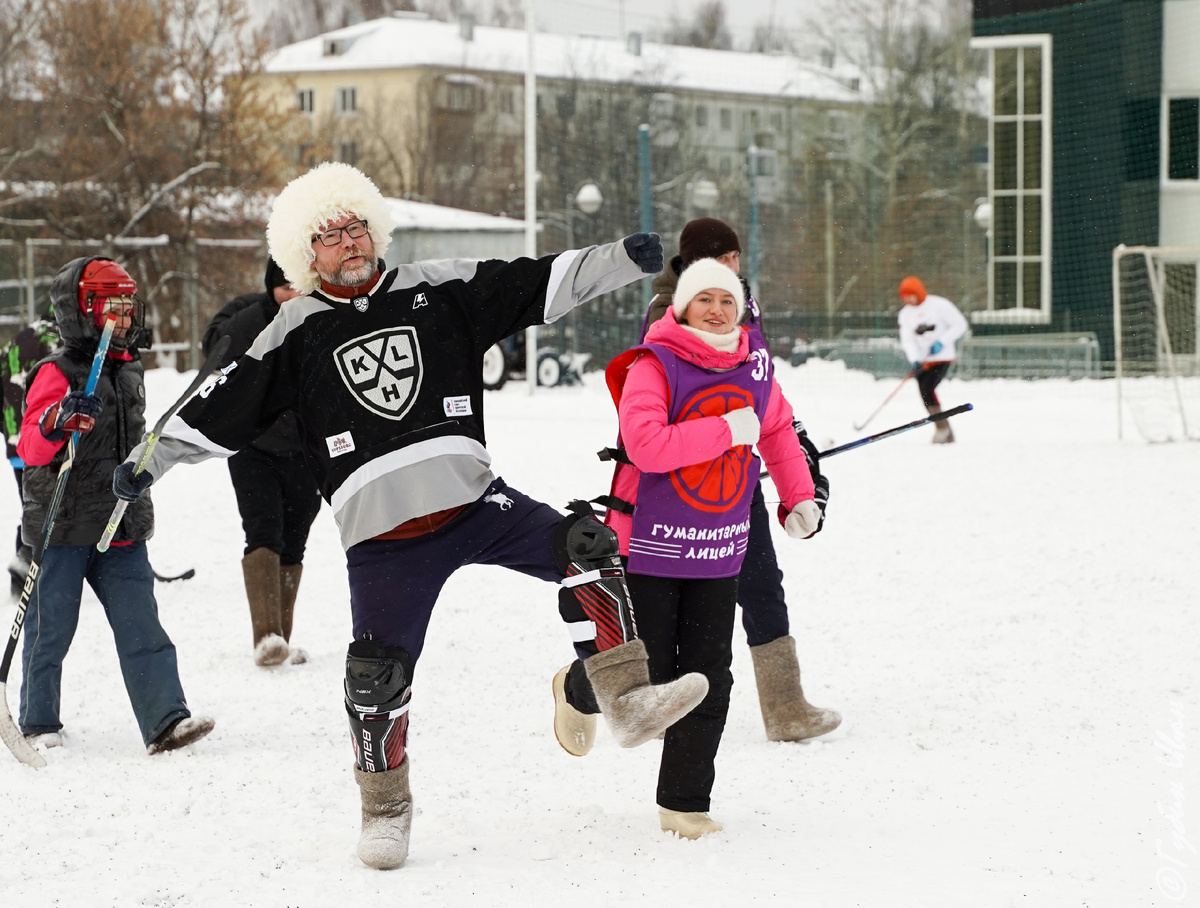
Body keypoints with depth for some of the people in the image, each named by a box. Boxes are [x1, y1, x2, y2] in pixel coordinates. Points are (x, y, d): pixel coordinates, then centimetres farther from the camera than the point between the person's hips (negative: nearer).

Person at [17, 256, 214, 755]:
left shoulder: (128, 370, 12)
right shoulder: (57, 373, -10)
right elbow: (31, 450, -19)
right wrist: (58, 419, -36)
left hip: (121, 526, 6)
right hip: (63, 526, -6)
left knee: (141, 627, -2)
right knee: (50, 627, 5)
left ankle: (165, 719, -7)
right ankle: (38, 724, 17)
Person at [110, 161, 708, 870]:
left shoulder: (436, 292, 6)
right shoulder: (298, 334, 4)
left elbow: (539, 285, 1)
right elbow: (224, 407, 9)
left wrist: (625, 259, -9)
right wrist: (150, 462, 6)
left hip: (474, 499, 1)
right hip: (382, 537, -1)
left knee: (583, 546, -20)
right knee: (378, 675, -3)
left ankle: (627, 699, -17)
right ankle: (386, 806, 21)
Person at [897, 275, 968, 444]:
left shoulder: (938, 305, -9)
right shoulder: (905, 314, 6)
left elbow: (960, 325, -7)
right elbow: (907, 340, -3)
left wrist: (941, 342, -17)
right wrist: (915, 360, -20)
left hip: (941, 358, -6)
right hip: (922, 360, 6)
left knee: (927, 389, -22)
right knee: (925, 395, 2)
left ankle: (941, 426, -12)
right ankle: (946, 433, 14)